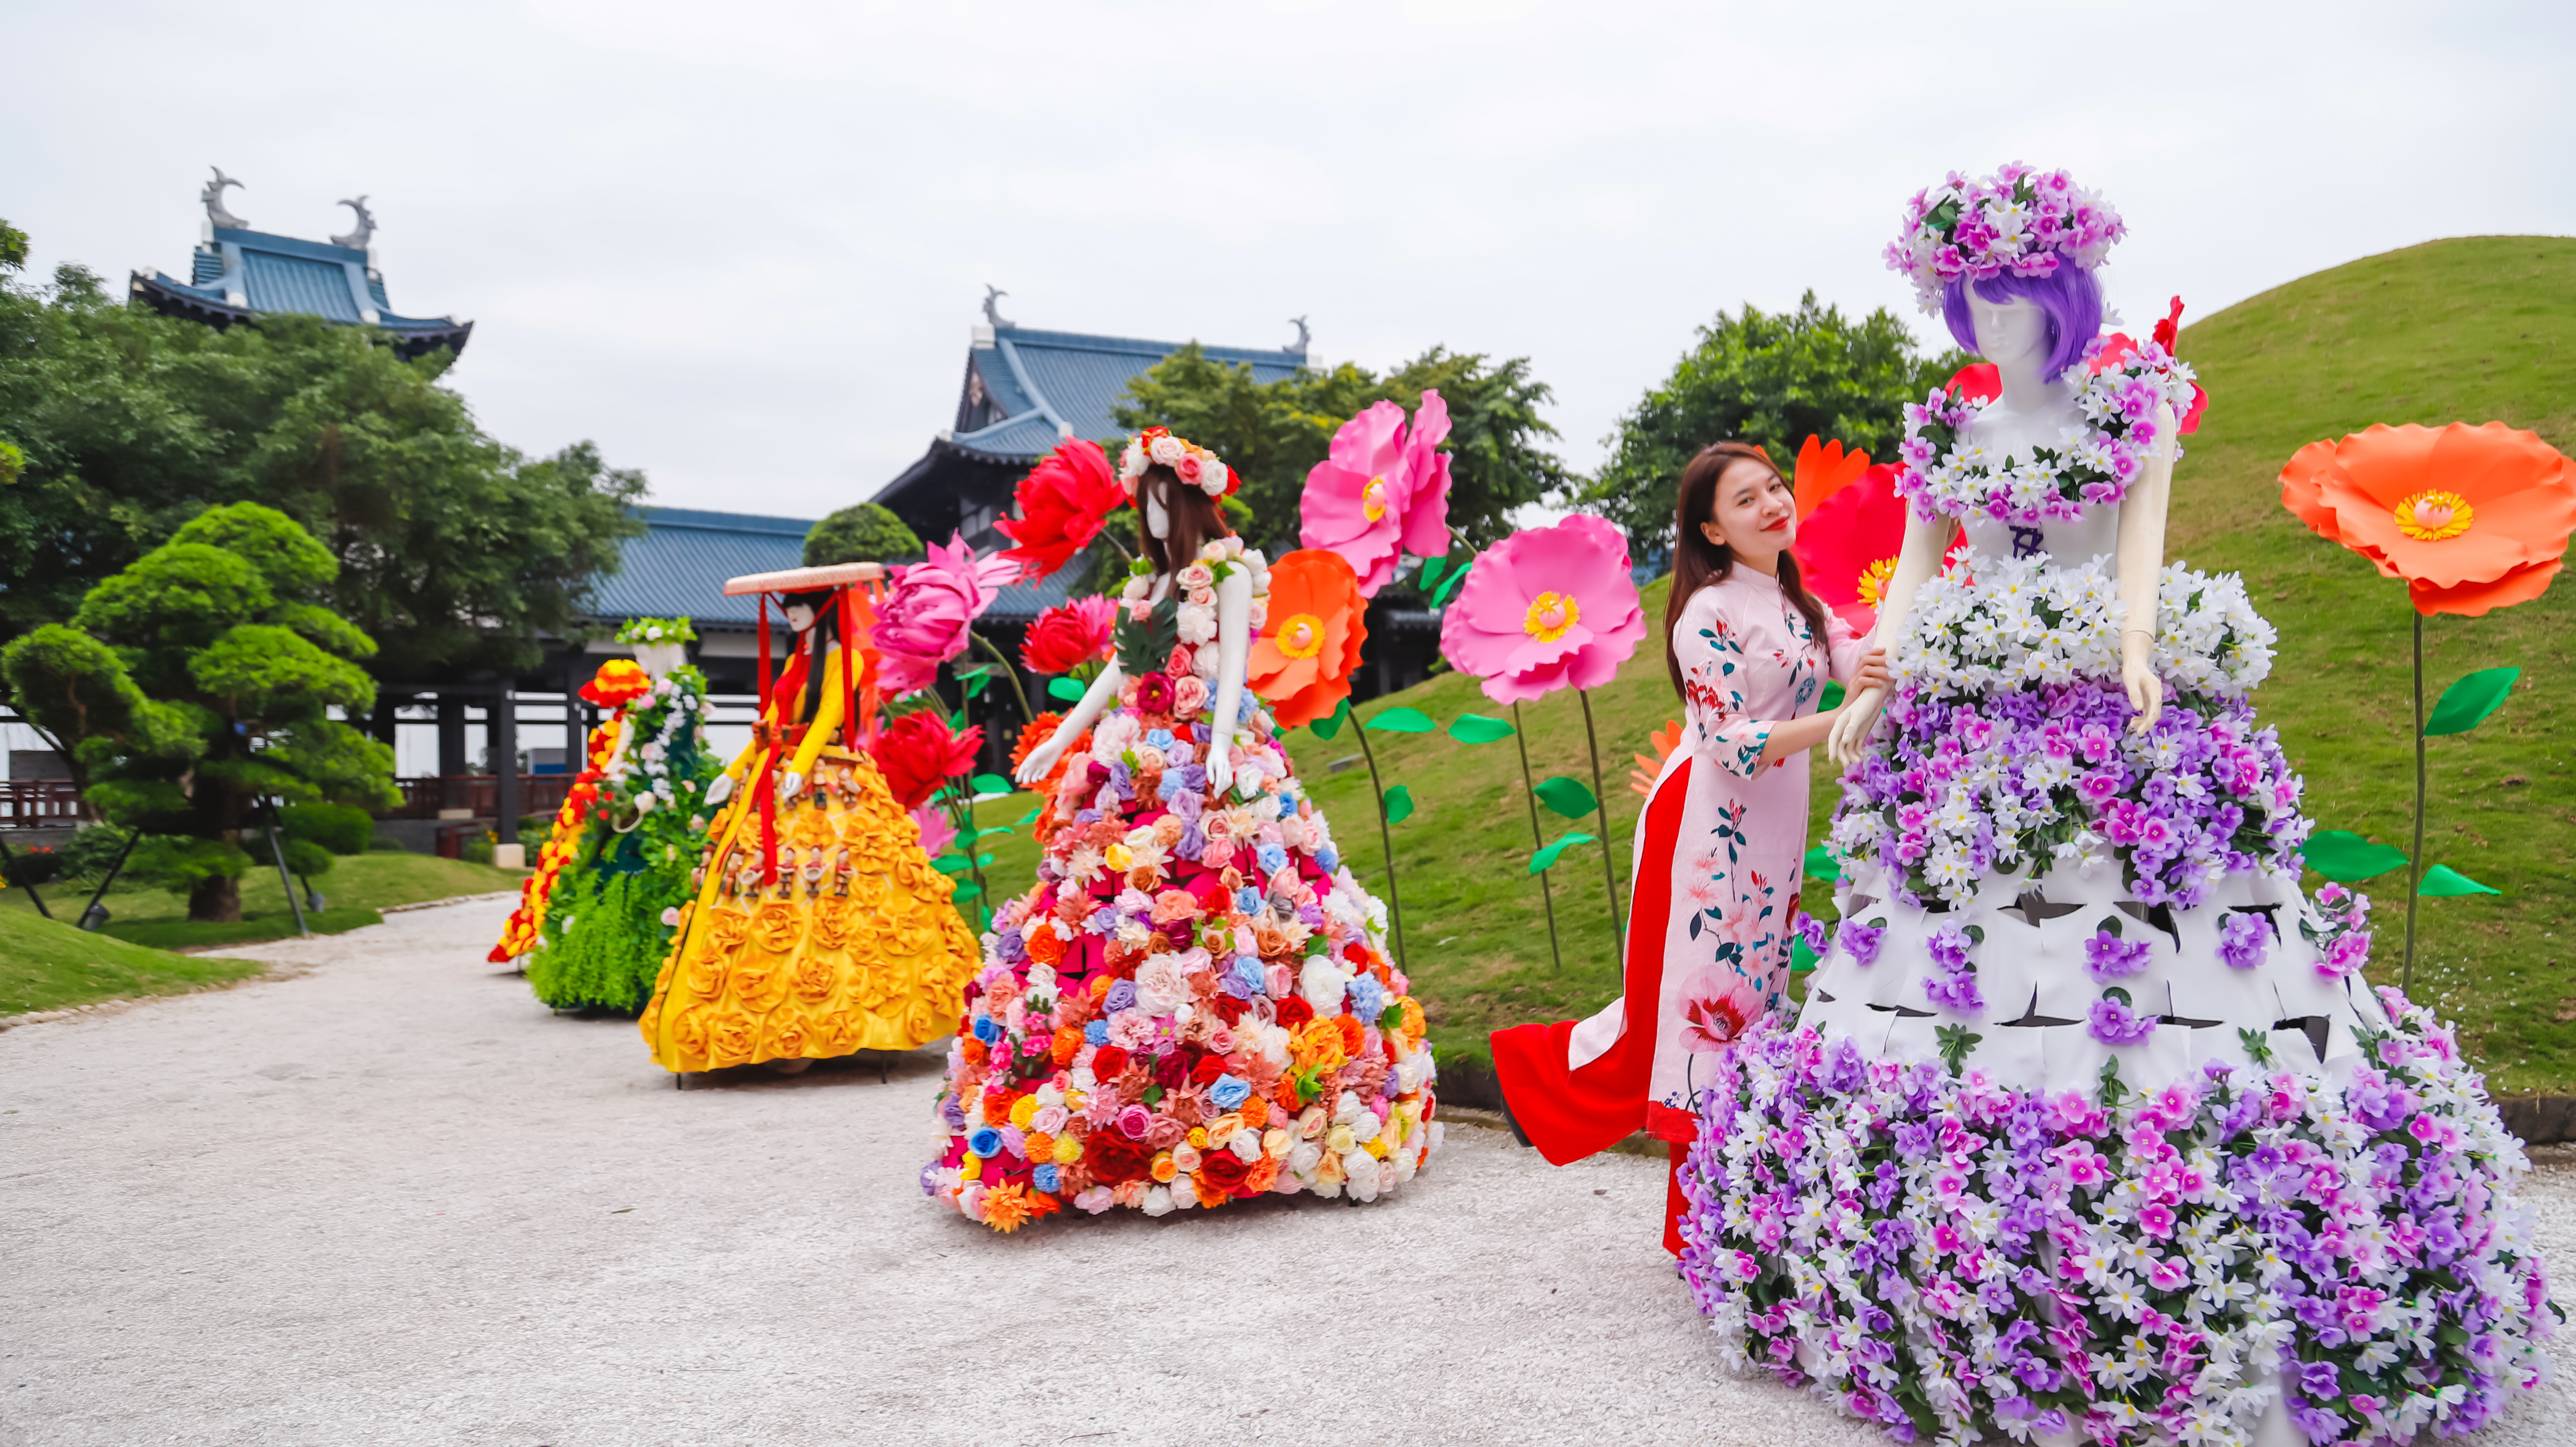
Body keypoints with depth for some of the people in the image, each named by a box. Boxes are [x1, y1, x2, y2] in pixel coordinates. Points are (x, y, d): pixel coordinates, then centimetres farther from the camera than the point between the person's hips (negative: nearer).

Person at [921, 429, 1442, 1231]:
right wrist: (1062, 740, 21)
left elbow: (1233, 661, -9)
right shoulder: (1149, 579, 22)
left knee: (1206, 908, -15)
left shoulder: (1227, 571, 2)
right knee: (1102, 906, 0)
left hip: (1205, 761, -7)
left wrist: (1220, 744, -23)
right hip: (1139, 762, 7)